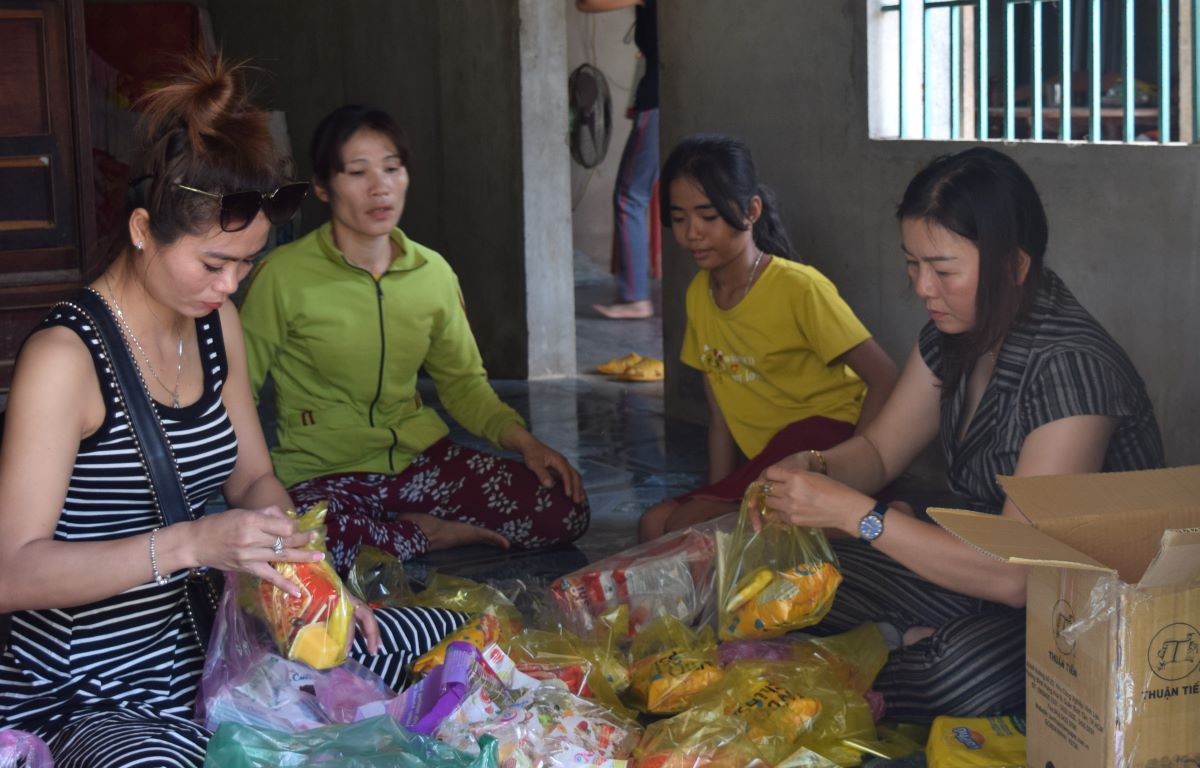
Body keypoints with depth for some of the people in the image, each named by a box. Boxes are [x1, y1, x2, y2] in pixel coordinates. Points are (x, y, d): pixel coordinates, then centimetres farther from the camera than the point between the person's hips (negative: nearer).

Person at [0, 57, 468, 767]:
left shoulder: (216, 324, 6)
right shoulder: (66, 356, -18)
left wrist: (301, 568, -6)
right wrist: (189, 544, -33)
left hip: (201, 644, 8)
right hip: (91, 695, -7)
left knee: (460, 639, 6)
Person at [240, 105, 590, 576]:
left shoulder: (433, 272, 6)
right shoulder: (283, 276, -9)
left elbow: (463, 381, 16)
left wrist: (524, 441, -1)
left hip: (420, 457, 4)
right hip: (321, 474, -4)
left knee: (567, 511, -16)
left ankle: (392, 532, -1)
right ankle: (425, 535, -10)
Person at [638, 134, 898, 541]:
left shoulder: (800, 288, -15)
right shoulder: (699, 294, 8)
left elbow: (884, 380, -19)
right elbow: (721, 416, 11)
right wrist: (717, 496, 2)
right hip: (763, 459, 7)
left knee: (684, 526, -24)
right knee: (654, 525, -10)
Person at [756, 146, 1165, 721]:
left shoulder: (1071, 366, -27)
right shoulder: (953, 332, 0)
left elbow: (1016, 575, -31)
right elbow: (878, 451, 13)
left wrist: (852, 513, -30)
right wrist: (815, 472, -12)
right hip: (977, 562, 8)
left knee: (967, 667, -38)